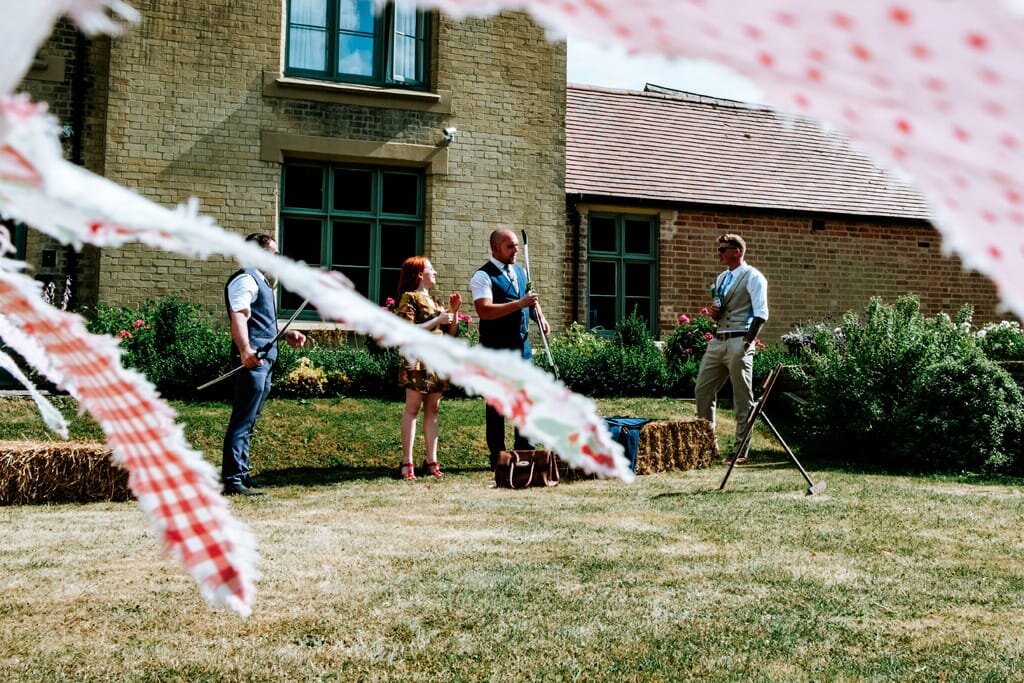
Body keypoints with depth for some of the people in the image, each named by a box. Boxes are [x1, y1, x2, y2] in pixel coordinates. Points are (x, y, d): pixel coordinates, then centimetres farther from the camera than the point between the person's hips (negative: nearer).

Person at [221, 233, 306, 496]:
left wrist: (285, 334, 25)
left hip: (264, 360, 11)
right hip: (253, 360, -11)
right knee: (242, 422, -9)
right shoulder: (245, 279, -10)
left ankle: (241, 473, 24)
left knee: (248, 422, 16)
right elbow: (238, 317, -26)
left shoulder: (259, 280, 24)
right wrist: (245, 350, -41)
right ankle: (233, 481, -7)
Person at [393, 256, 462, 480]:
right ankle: (407, 462, -7)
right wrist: (437, 320, -14)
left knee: (432, 409, 5)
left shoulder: (433, 300, 21)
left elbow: (451, 333, 19)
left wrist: (454, 312, 5)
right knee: (412, 409, -7)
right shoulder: (409, 298, -3)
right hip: (418, 361, -7)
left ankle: (431, 460, 6)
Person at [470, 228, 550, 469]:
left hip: (522, 344, 7)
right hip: (497, 348, -7)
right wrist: (520, 304, -26)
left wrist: (540, 317, 4)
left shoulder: (520, 271, 14)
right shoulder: (483, 276, -11)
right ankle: (497, 456, 7)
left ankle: (524, 449, 22)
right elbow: (484, 311, -23)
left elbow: (531, 299, 25)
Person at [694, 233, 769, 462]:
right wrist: (713, 312, 4)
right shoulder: (721, 278, 18)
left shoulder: (752, 277, -5)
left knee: (743, 399, -1)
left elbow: (761, 314, -12)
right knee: (703, 391, 8)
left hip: (739, 342, -8)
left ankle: (742, 449, 4)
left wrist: (747, 342, -18)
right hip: (717, 341, 8)